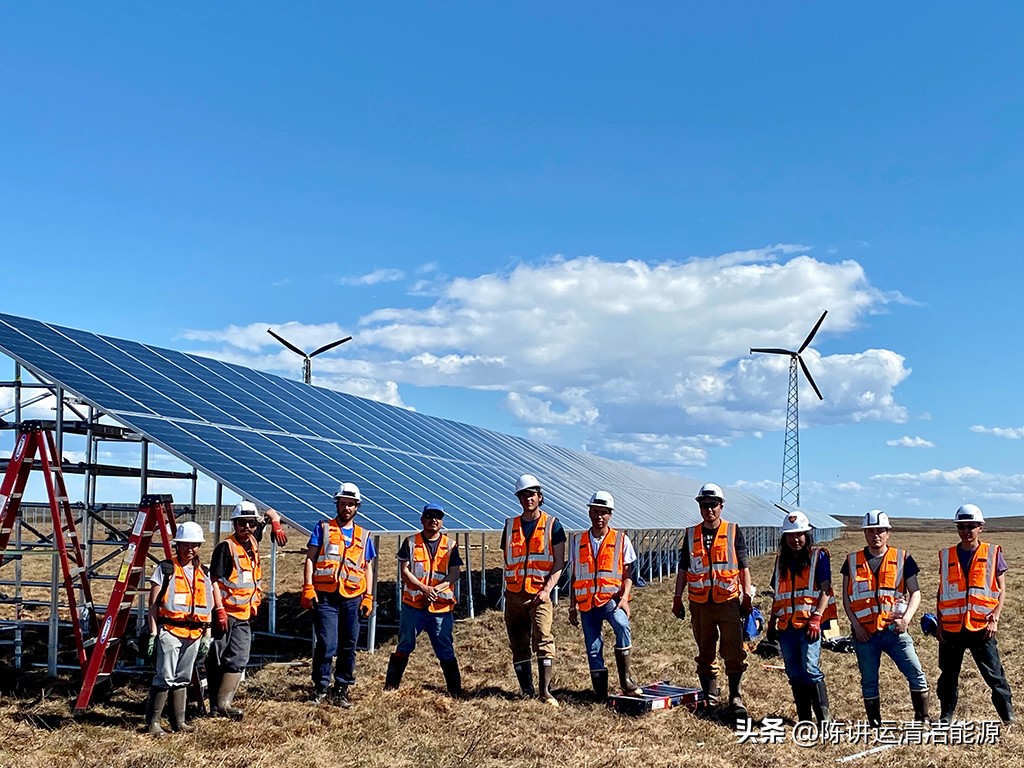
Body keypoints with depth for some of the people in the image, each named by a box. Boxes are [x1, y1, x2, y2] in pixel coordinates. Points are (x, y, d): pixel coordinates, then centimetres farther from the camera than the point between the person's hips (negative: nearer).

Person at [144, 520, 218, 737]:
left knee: (182, 678, 11)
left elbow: (207, 608, 17)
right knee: (165, 677, -8)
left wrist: (207, 636, 12)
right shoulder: (165, 569, -1)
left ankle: (179, 721, 17)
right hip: (169, 630, -5)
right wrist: (153, 633, -8)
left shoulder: (203, 574, 14)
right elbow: (153, 604, -2)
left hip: (194, 634, 5)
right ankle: (153, 722, -1)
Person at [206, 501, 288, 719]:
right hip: (225, 614, -6)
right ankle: (218, 705, 6)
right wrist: (219, 610, -19)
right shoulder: (226, 547, -9)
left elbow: (271, 513, 23)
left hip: (245, 615, 7)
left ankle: (223, 703, 0)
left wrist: (276, 526, 2)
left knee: (238, 660, -1)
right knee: (217, 661, 1)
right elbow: (214, 580, -13)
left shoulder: (253, 541, 10)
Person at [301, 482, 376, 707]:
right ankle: (321, 687, 8)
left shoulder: (363, 536, 15)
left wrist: (368, 597, 7)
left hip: (352, 598, 3)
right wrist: (308, 587, -9)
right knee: (327, 644, -9)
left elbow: (368, 568, 17)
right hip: (325, 596, -3)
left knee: (348, 647, 6)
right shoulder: (323, 528, 8)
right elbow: (310, 559, 2)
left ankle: (341, 690, 18)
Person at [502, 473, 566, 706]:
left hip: (540, 593, -4)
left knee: (543, 640, -15)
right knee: (519, 645, 6)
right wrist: (508, 589, 12)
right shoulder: (510, 525, 12)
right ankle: (526, 692, 14)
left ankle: (545, 692, -13)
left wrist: (547, 590, -13)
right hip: (514, 594, 4)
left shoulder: (552, 524, 2)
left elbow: (559, 562, -2)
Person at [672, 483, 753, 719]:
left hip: (729, 601, -2)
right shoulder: (691, 534, 8)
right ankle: (709, 696, 19)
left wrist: (747, 597, -1)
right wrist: (677, 598, 9)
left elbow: (743, 567, 4)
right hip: (700, 604, 2)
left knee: (734, 652, -2)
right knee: (705, 653, 10)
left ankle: (735, 696, 9)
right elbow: (684, 569, 12)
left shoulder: (733, 532, 2)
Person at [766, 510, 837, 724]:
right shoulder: (781, 559, 16)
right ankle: (804, 720, 15)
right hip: (786, 625, 6)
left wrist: (816, 618, -17)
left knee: (810, 669, -14)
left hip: (809, 623, -6)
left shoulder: (818, 556, 0)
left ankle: (824, 720, -6)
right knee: (794, 674, 7)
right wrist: (772, 621, 17)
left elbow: (825, 590, -7)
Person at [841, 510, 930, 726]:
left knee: (917, 675, -8)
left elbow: (915, 593, 3)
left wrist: (906, 618, -12)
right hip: (864, 633, 1)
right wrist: (855, 625, -4)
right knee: (869, 682, 8)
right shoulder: (853, 561, 6)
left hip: (894, 630, -1)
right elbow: (846, 597, 7)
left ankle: (922, 721, 6)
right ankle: (875, 726, 19)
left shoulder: (902, 558, 4)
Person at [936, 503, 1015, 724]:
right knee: (948, 676, 9)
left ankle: (1008, 716, 14)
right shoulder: (946, 556, 7)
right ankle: (945, 717, 20)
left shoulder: (992, 554, 1)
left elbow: (1001, 590, 2)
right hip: (951, 627, 2)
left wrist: (994, 618, -8)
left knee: (994, 674, 1)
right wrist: (939, 622, 8)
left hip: (981, 626, -2)